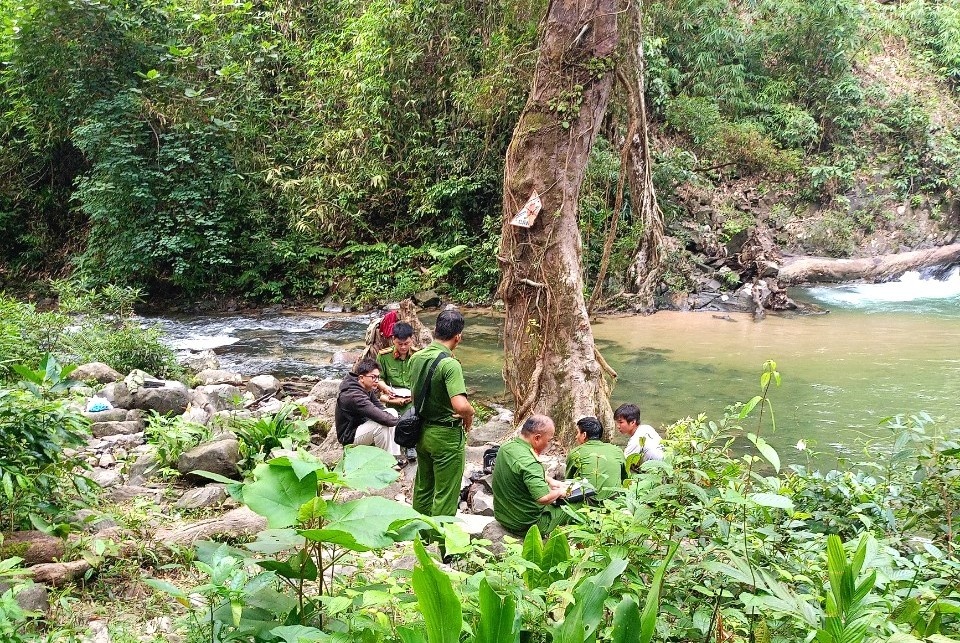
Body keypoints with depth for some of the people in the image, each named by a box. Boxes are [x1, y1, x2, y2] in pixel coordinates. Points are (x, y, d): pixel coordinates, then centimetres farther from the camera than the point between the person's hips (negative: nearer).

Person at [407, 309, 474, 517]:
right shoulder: (450, 364, -25)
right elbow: (460, 405, -35)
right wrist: (470, 414, -15)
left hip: (422, 431, 8)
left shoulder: (416, 357, -1)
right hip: (446, 436, -8)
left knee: (423, 487, 22)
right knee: (445, 495, 5)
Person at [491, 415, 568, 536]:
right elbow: (544, 498, -36)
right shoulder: (528, 462, -31)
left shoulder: (506, 446, -1)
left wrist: (550, 480, 14)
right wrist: (559, 492, -15)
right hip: (525, 525, -9)